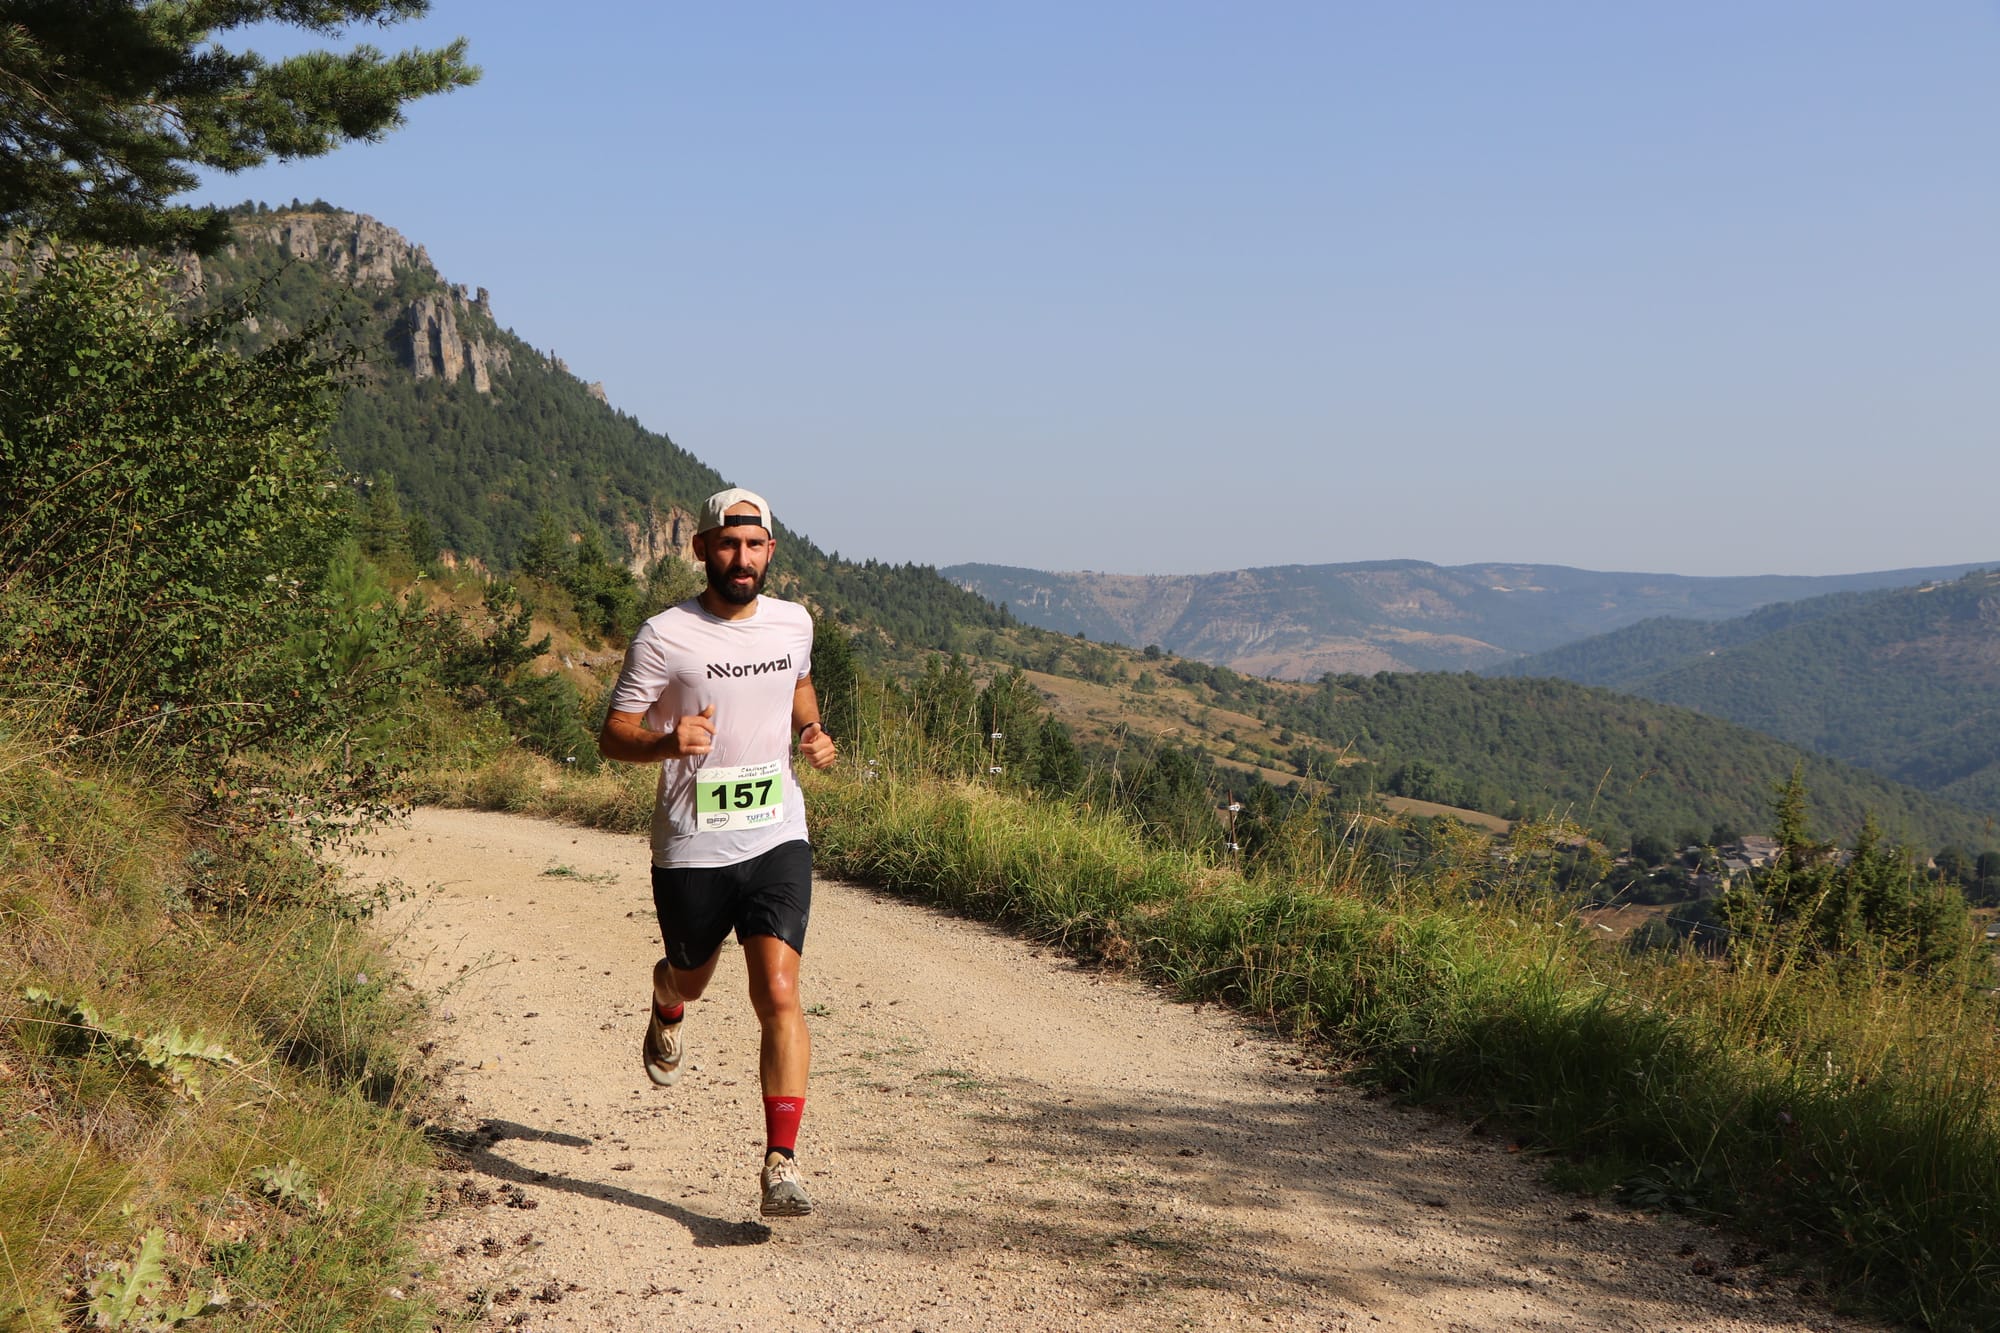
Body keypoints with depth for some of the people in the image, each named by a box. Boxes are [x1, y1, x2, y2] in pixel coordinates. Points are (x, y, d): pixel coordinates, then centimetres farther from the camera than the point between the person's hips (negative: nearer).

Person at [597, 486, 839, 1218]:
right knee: (690, 978, 21)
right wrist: (668, 742, -27)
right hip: (690, 848, -1)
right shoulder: (663, 635, -9)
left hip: (776, 839, 1)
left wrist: (814, 734, 5)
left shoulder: (793, 623, 4)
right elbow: (612, 737, -6)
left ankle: (782, 1164, -9)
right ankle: (667, 1012, 60)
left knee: (779, 996, -13)